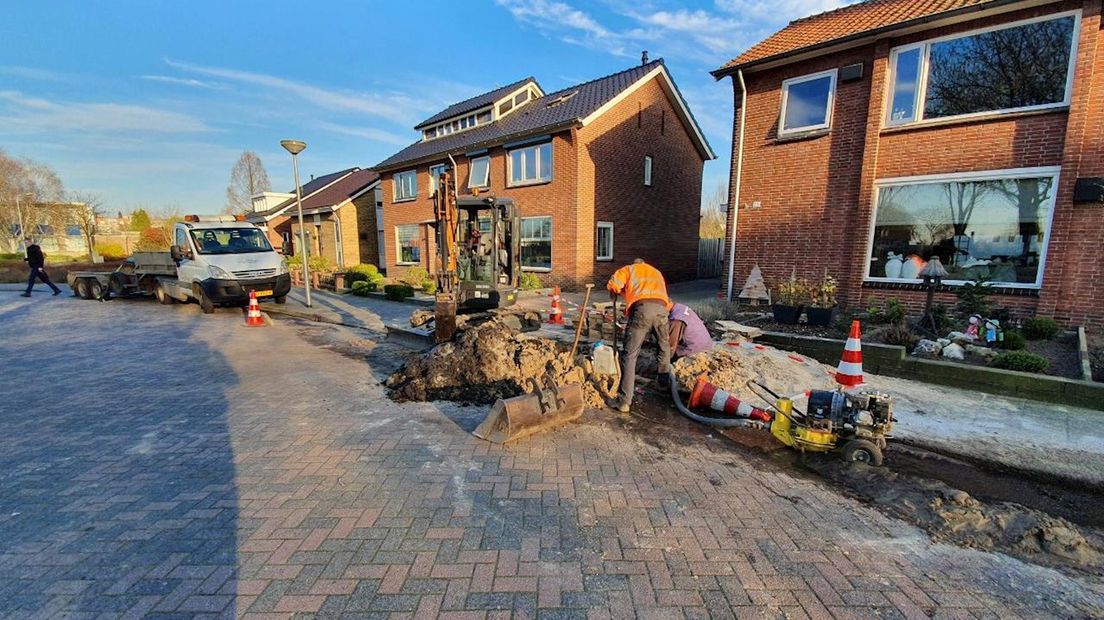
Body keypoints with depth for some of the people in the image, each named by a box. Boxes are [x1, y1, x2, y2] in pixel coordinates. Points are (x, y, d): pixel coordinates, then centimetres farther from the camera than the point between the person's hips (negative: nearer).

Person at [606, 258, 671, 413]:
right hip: (661, 309, 4)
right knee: (664, 348, 29)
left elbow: (612, 284, 8)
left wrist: (615, 295, 28)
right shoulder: (657, 272, 39)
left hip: (642, 309, -4)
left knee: (629, 354, -2)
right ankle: (665, 381, 45)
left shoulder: (629, 269, 26)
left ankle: (624, 400, -5)